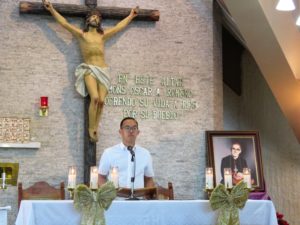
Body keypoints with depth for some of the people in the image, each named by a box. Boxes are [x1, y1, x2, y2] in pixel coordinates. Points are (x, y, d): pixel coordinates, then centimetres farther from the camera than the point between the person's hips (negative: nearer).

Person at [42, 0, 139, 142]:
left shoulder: (103, 35, 20)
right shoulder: (81, 34, 12)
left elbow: (120, 26, 31)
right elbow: (64, 23, 10)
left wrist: (131, 15, 39)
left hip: (103, 71, 3)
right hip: (89, 70, -3)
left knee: (101, 101, -13)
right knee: (95, 98, -24)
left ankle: (95, 129, -6)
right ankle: (91, 129, -15)